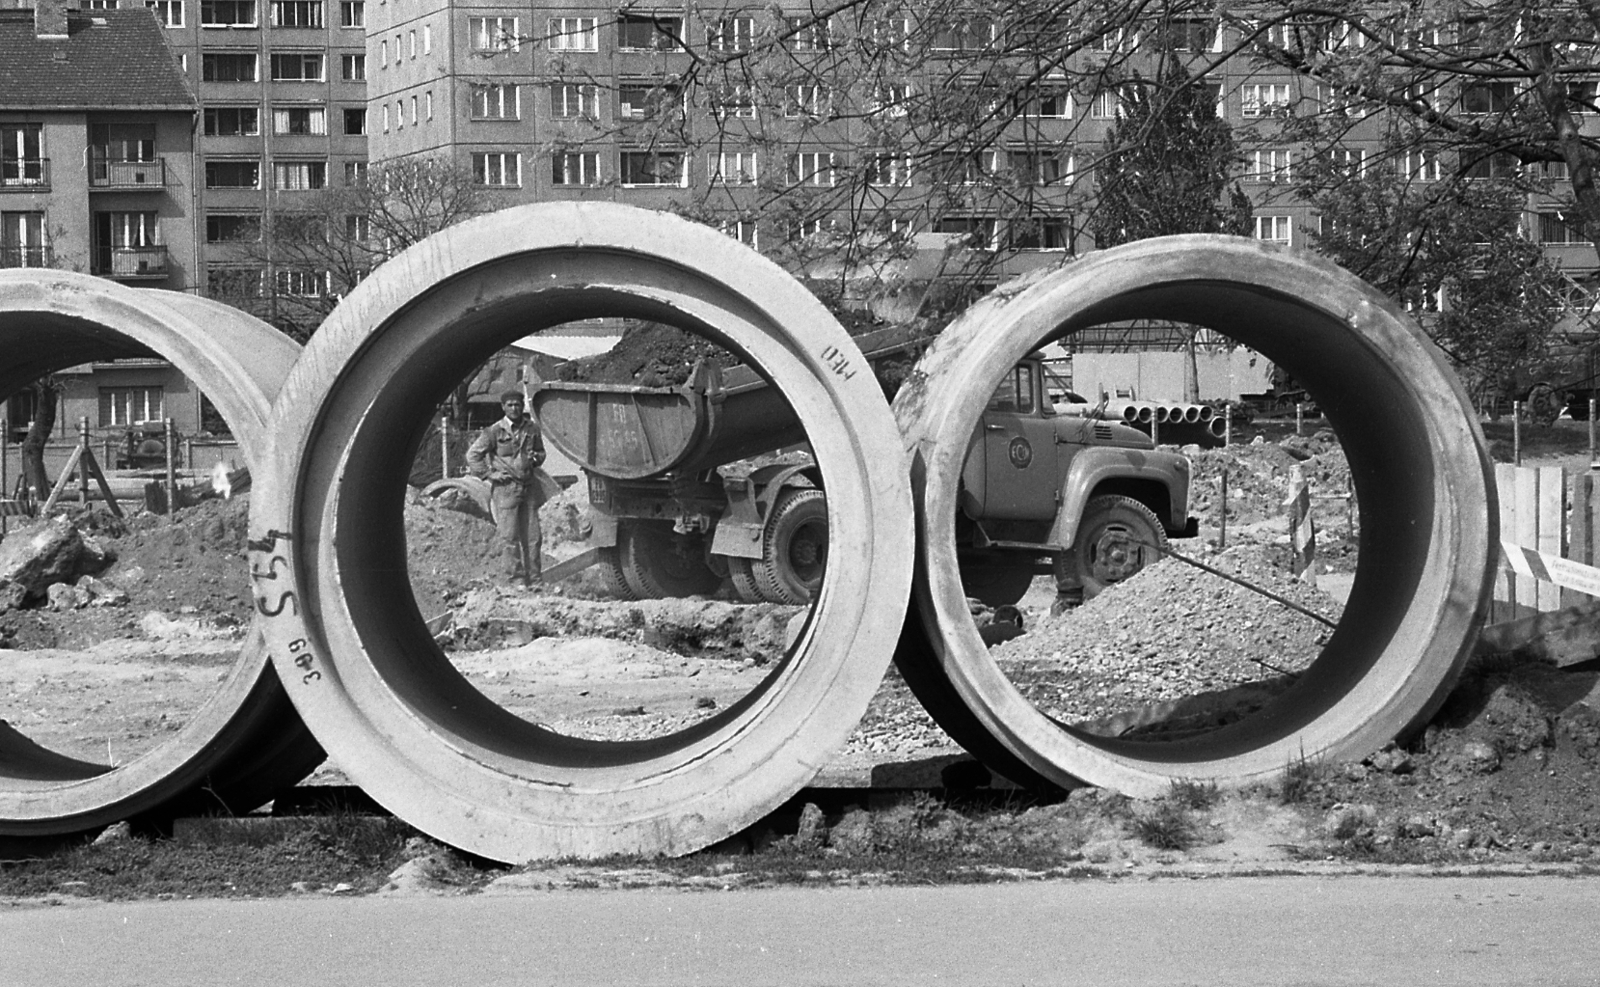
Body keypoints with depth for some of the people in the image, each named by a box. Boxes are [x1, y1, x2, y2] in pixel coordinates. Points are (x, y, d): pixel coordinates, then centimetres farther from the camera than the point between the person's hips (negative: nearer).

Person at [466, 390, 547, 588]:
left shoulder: (532, 428, 8)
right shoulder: (495, 432, -4)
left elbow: (541, 451, 23)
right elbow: (473, 455, 0)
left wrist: (536, 457, 0)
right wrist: (489, 474, -6)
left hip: (529, 486, 4)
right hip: (506, 488, -4)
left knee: (533, 536, 4)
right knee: (509, 536, -6)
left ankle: (534, 578, 11)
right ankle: (516, 578, -1)